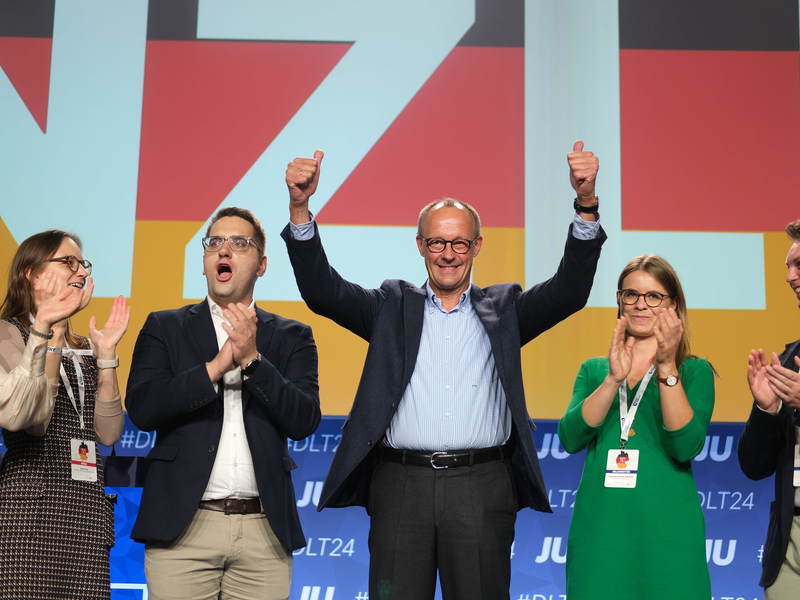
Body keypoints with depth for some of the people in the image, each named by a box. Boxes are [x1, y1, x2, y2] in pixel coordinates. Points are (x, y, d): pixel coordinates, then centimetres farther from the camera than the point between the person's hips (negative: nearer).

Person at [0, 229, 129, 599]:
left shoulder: (84, 349, 20)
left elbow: (108, 433, 8)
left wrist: (105, 354, 2)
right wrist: (46, 331, -19)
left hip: (87, 509, 6)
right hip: (30, 504, -6)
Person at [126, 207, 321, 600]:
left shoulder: (291, 337, 10)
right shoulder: (164, 328, 9)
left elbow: (305, 421, -2)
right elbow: (142, 409, -4)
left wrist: (252, 359, -13)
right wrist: (216, 366, -12)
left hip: (265, 530, 1)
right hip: (182, 526, -1)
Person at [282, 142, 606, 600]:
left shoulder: (503, 309, 13)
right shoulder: (393, 307, 13)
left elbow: (570, 290, 0)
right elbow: (322, 290, 2)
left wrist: (586, 203, -14)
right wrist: (301, 208, -12)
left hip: (482, 489, 0)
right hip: (401, 486, 0)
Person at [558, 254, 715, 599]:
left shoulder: (694, 371, 4)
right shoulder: (593, 370, 11)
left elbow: (685, 448, -12)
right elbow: (570, 439, -6)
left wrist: (666, 368, -18)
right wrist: (613, 379, -16)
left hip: (666, 532, -2)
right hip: (597, 529, 2)